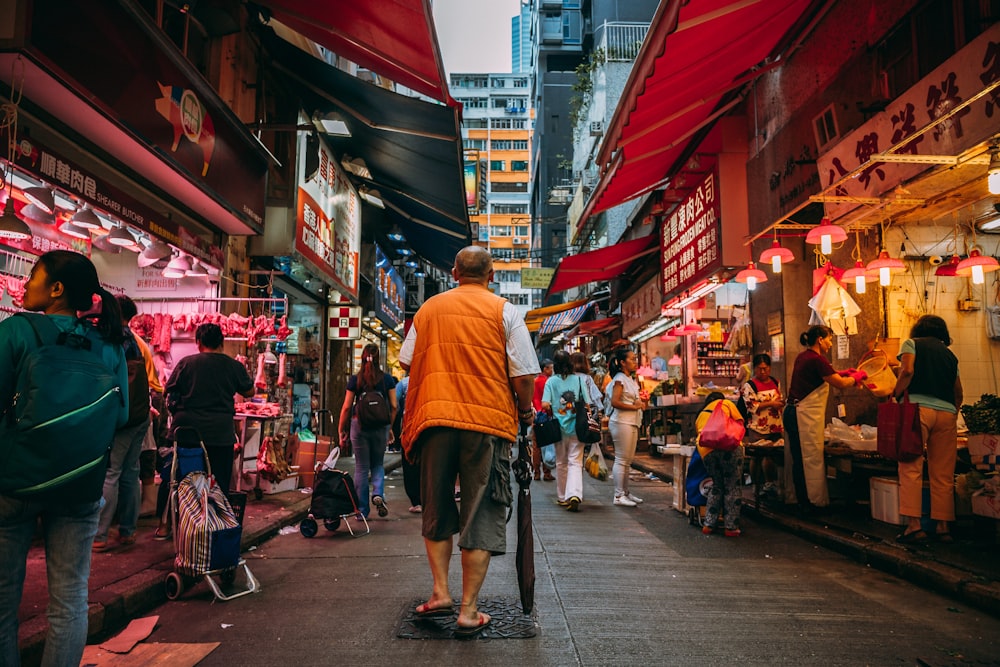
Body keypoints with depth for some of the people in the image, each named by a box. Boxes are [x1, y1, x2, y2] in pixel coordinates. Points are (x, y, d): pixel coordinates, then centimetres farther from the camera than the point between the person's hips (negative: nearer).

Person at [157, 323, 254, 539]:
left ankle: (166, 525, 25)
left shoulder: (186, 363, -4)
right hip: (221, 435, -1)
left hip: (187, 433, 1)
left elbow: (168, 391, 5)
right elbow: (249, 392, 12)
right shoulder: (234, 366, -3)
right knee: (219, 486, 8)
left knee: (180, 480, 15)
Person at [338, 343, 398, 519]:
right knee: (378, 464, 18)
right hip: (380, 426, 1)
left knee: (361, 467, 8)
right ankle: (378, 493, -7)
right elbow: (394, 406, 2)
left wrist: (342, 430, 8)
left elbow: (346, 407, -1)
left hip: (359, 425, -1)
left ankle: (362, 510, 11)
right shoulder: (387, 379, 1)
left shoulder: (355, 380, -1)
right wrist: (389, 427, 16)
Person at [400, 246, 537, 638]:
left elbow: (407, 362, 14)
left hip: (435, 418, 3)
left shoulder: (429, 308, 10)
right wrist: (525, 411, 13)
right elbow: (524, 374, -4)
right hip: (489, 421, -2)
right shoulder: (504, 311, 1)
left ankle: (440, 593, 17)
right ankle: (469, 612, 9)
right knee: (481, 516, 5)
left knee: (437, 512, 18)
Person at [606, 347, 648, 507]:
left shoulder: (631, 380, 18)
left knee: (628, 460, 14)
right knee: (621, 459, -6)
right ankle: (618, 495, -1)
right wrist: (634, 406, -18)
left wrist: (643, 403, 7)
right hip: (622, 423, -10)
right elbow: (615, 402, -21)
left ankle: (625, 492, 22)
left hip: (632, 423, 10)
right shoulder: (619, 379, -11)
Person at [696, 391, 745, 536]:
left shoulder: (700, 416, 32)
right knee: (733, 486, 4)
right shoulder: (725, 403, 21)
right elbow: (740, 423, 14)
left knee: (717, 486, 19)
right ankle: (731, 527, 2)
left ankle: (708, 524, 17)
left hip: (706, 451, 5)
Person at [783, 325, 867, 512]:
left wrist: (844, 373, 17)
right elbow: (840, 384, -9)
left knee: (797, 459, 14)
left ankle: (796, 498, 22)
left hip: (792, 411, 9)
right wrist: (858, 377, 9)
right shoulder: (816, 359, -15)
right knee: (810, 459, 0)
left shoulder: (803, 357, 13)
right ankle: (811, 502, 8)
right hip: (805, 415, -9)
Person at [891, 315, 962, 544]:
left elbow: (907, 371, -9)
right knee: (943, 474, 7)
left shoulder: (912, 343, 10)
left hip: (918, 407, -5)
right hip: (947, 412, 5)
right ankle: (943, 526, 8)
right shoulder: (950, 355, 24)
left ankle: (913, 525, -12)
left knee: (911, 468, -6)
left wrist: (895, 395, 2)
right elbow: (958, 393, 24)